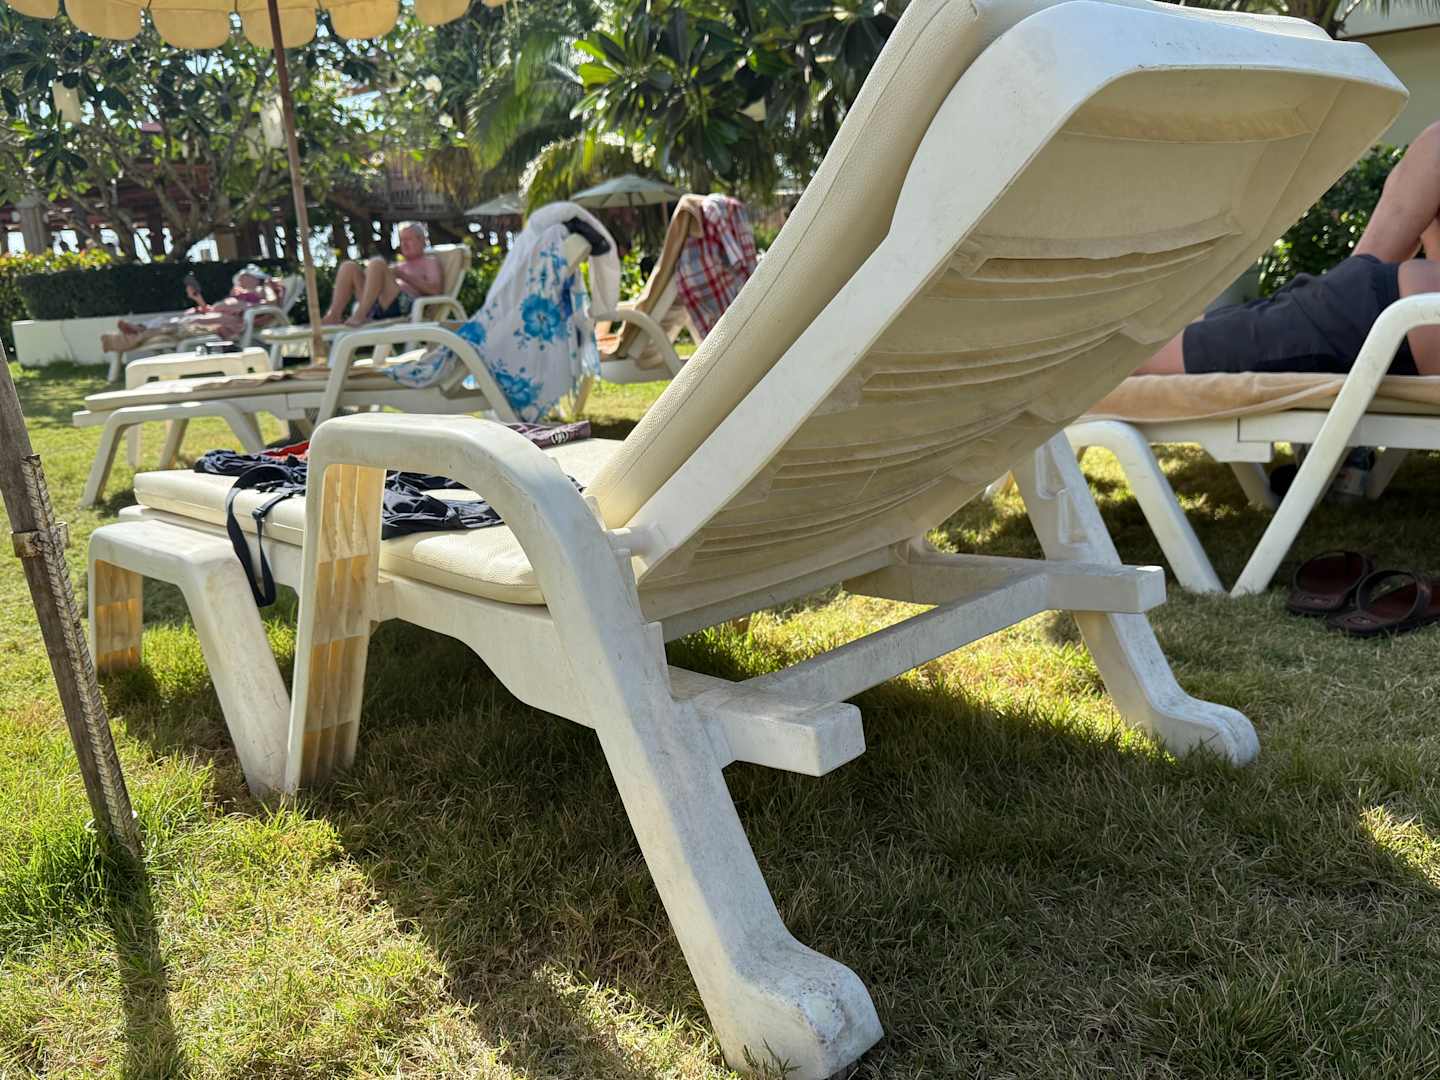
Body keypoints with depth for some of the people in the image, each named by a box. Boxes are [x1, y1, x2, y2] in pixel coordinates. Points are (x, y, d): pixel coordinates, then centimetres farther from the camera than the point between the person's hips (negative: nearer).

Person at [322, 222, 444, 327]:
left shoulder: (430, 262, 18)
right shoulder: (400, 265, 38)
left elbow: (435, 289, -3)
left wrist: (403, 276, -5)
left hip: (406, 306, -7)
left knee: (377, 264, -27)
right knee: (349, 266, -7)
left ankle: (359, 316, -36)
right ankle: (334, 315, -24)